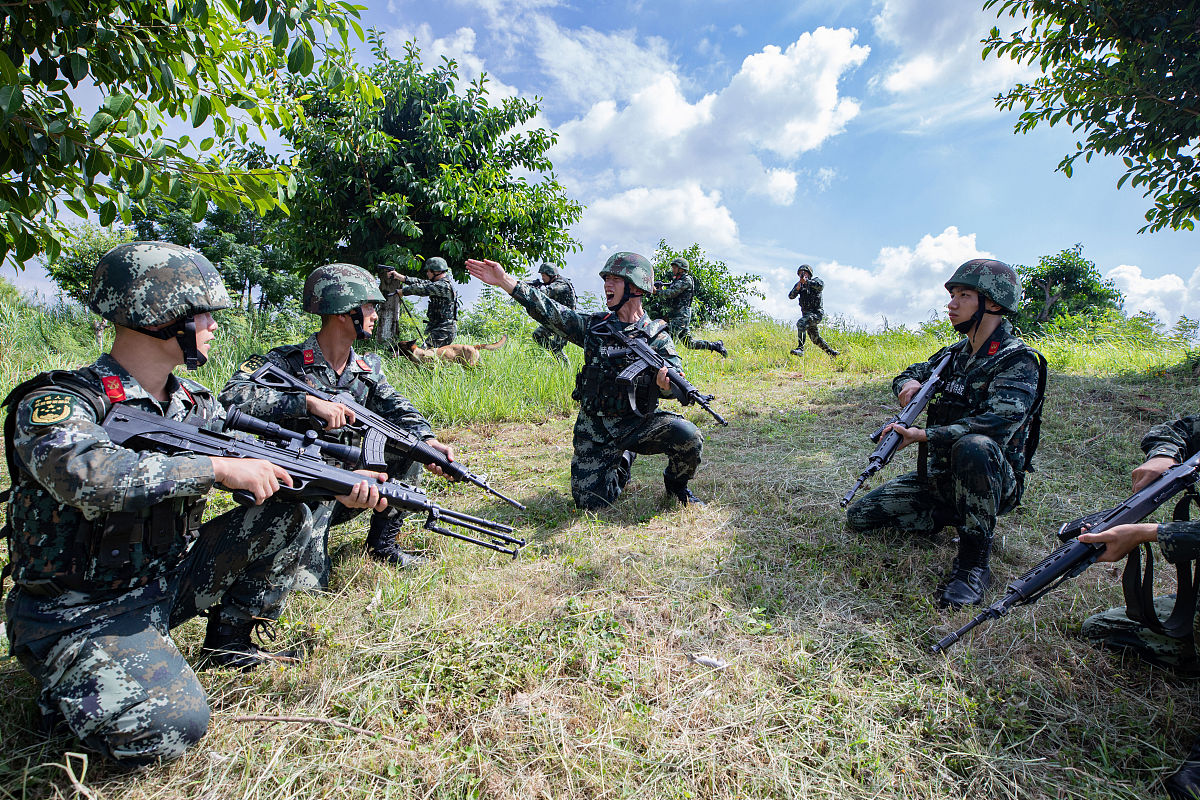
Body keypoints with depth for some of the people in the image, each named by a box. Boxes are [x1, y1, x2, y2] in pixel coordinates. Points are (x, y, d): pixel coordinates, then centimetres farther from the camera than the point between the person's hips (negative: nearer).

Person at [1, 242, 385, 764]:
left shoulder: (193, 403, 2)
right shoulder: (55, 402, -20)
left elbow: (267, 469, 4)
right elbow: (87, 475, -41)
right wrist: (219, 468, -36)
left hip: (167, 579, 7)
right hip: (81, 611, -6)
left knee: (288, 517, -5)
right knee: (171, 726, -27)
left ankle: (229, 643, 11)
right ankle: (67, 687, 5)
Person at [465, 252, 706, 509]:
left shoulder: (657, 337, -4)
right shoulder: (593, 326, 5)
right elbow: (550, 312, 2)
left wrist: (667, 384, -37)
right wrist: (504, 280, -3)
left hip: (639, 423, -2)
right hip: (594, 429, 2)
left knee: (688, 437, -28)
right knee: (591, 503, -3)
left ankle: (676, 484, 6)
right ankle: (623, 460, 27)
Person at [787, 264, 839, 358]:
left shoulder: (816, 280, -3)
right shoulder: (799, 284, 10)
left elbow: (821, 286, -27)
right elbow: (791, 296, -1)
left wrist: (806, 281, -28)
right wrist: (797, 288, -18)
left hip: (816, 313, -7)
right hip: (806, 313, 7)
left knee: (801, 323, -32)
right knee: (815, 339, 14)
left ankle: (800, 348, -37)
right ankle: (832, 352, 31)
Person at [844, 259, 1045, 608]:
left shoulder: (1018, 360, -15)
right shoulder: (956, 354, 8)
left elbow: (997, 423, -31)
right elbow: (908, 374, 22)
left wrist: (923, 435, -36)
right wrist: (909, 384, -4)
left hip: (996, 482, -7)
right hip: (937, 479, 7)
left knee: (973, 446, -43)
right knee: (859, 517, -1)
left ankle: (973, 564, -26)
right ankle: (948, 516, 13)